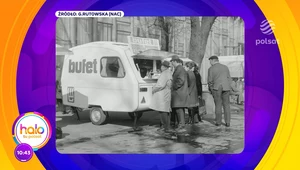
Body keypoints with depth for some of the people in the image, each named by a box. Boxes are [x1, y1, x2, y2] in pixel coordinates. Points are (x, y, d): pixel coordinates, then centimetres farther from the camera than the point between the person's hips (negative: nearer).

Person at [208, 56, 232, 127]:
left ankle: (218, 122, 9)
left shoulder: (211, 68, -4)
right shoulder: (225, 67, 7)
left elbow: (210, 80, -5)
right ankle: (227, 122, 5)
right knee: (226, 105, 6)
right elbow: (229, 78, 7)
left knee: (218, 105, 6)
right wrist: (228, 88, 14)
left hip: (216, 88, -2)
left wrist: (211, 87, 11)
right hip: (226, 87, 2)